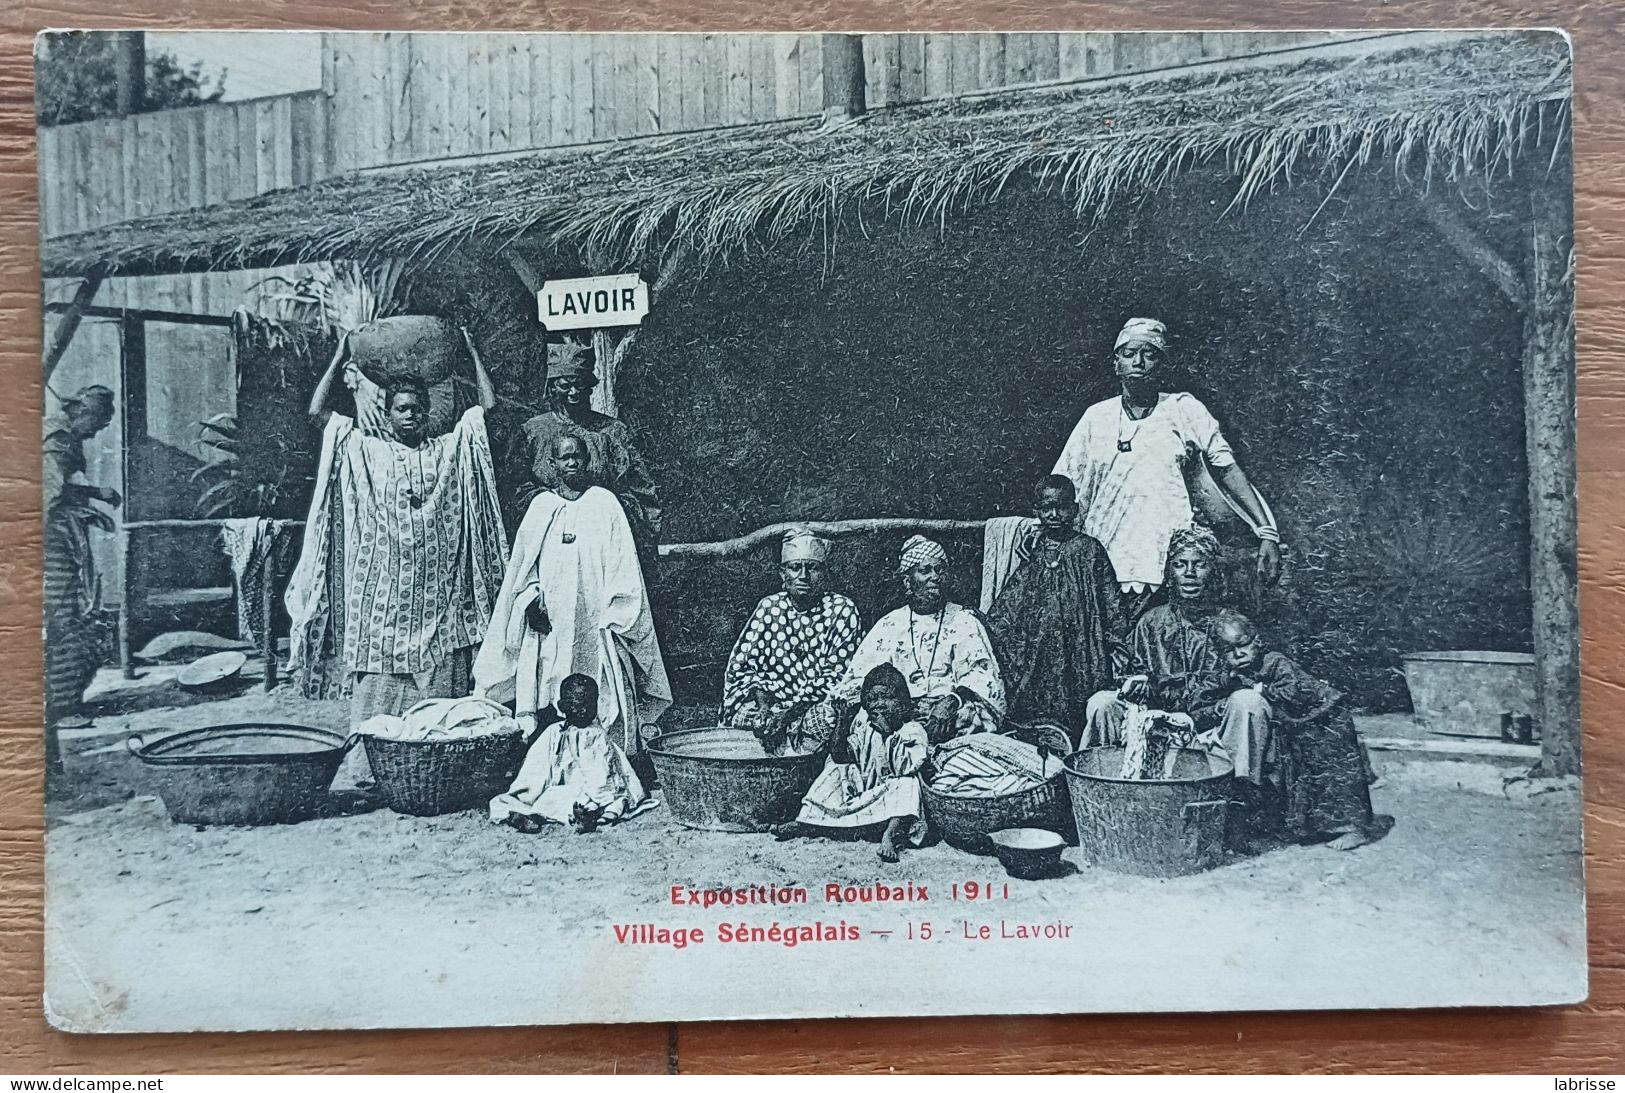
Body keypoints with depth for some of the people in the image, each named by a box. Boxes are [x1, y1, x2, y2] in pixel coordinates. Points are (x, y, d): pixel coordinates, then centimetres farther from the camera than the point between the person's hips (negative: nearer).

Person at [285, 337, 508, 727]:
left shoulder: (450, 450, 12)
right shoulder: (366, 451, 9)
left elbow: (489, 405, 8)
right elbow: (317, 411, 2)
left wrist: (470, 350, 14)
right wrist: (340, 357, 9)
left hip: (439, 600, 1)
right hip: (381, 594, -1)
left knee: (441, 703, 3)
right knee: (376, 701, -1)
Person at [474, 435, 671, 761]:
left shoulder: (604, 503, 6)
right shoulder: (541, 506, 13)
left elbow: (622, 562, 1)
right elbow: (521, 562, 15)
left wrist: (615, 612, -7)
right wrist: (531, 597, -2)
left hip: (594, 622, -2)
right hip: (548, 623, 2)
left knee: (605, 700, -7)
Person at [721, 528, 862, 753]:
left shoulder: (843, 611, -1)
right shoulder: (769, 607, 9)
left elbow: (837, 677, -8)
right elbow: (739, 666, 5)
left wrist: (788, 709, -20)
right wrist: (762, 697, -16)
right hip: (771, 705, 4)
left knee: (829, 714, -35)